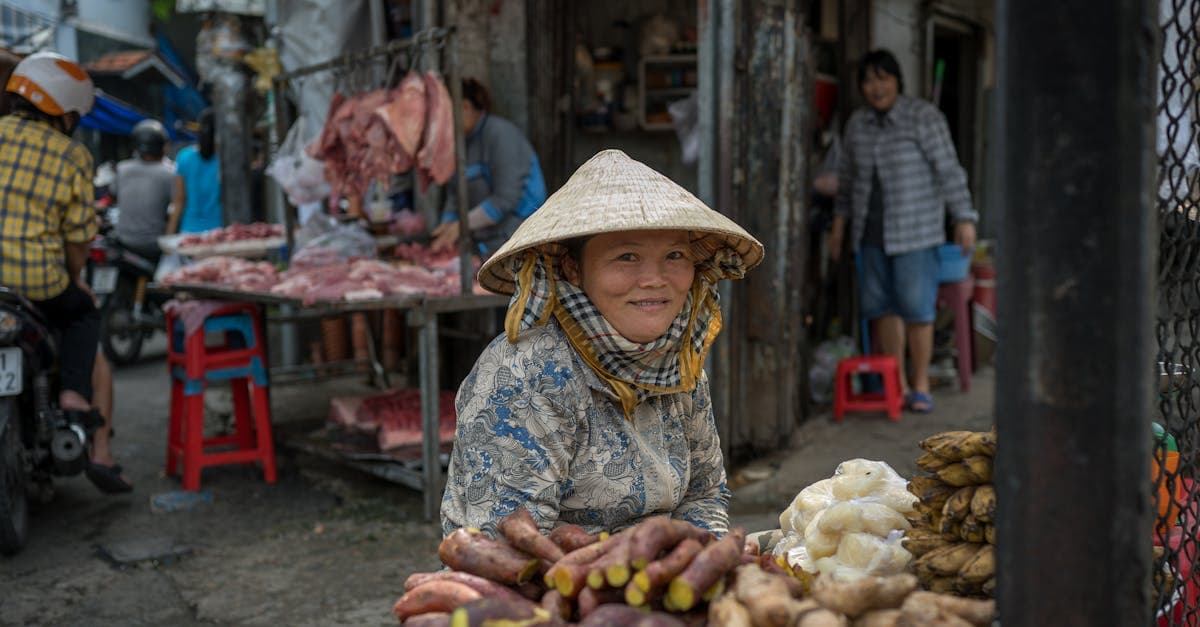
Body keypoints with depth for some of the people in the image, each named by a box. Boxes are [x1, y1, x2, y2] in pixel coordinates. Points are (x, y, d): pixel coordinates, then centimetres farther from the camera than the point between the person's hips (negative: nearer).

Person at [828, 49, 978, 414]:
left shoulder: (924, 117, -12)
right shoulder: (858, 124, 5)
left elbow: (949, 171, -14)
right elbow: (849, 176, 14)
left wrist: (964, 220, -18)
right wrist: (839, 225, 14)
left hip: (915, 228, -5)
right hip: (872, 229, 5)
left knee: (915, 306, -6)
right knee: (880, 303, 4)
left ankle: (920, 385, 7)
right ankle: (899, 383, 14)